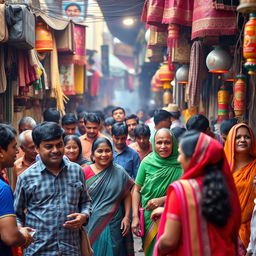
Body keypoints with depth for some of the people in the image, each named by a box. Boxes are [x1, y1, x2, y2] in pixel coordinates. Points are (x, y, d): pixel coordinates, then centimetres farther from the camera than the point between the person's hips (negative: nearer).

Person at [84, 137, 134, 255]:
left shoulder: (119, 172, -1)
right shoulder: (86, 172, -4)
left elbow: (127, 195, 5)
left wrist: (127, 217, -1)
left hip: (113, 224, 1)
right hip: (91, 224, 0)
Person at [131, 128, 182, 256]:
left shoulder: (179, 164, -9)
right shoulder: (147, 162, -5)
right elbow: (137, 190, 1)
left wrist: (162, 200, -18)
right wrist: (135, 216, -5)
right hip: (148, 216, 1)